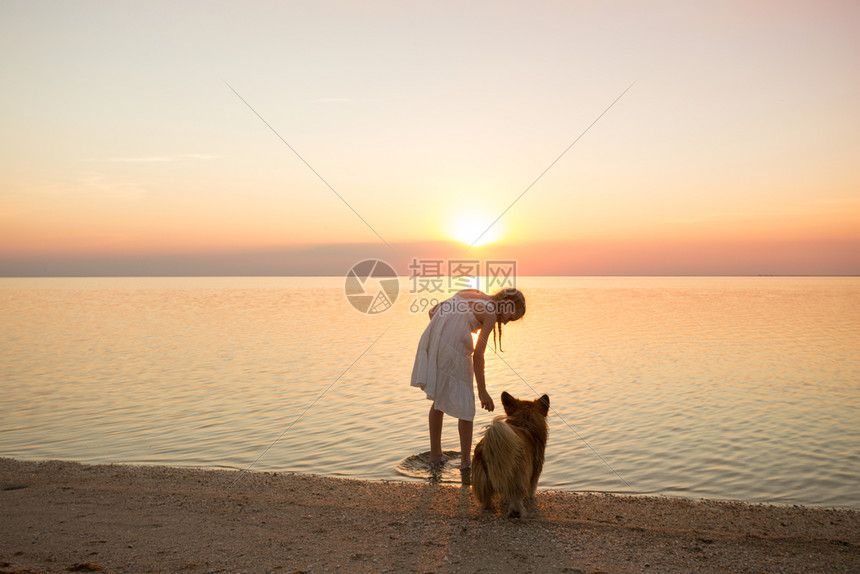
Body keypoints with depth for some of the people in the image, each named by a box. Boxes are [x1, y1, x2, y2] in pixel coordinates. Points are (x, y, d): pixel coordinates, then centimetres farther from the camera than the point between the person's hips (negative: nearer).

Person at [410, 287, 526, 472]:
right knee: (465, 405, 9)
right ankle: (465, 461, 16)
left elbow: (432, 312, 17)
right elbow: (478, 354, -9)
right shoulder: (490, 313, -3)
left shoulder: (468, 292, 18)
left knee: (439, 400, 22)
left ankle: (435, 454, 29)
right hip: (453, 351, -7)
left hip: (431, 342, 7)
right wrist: (482, 391, -6)